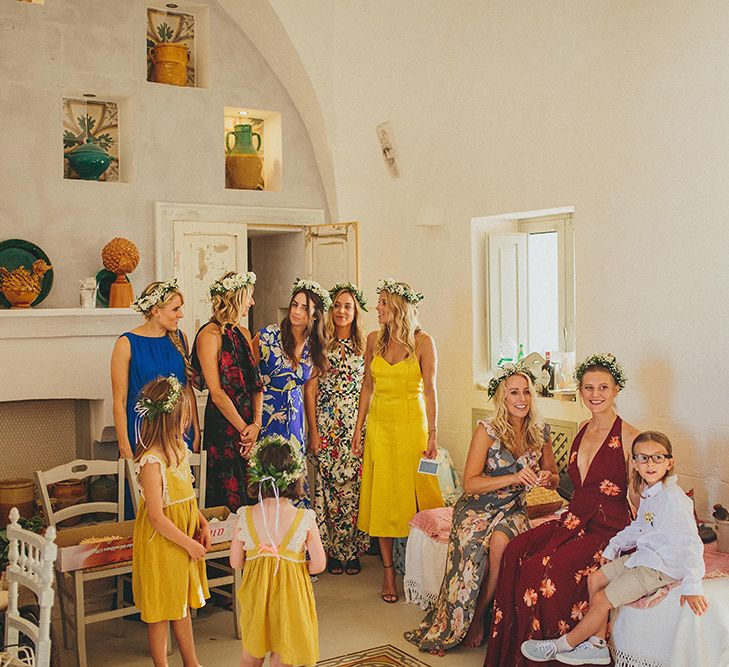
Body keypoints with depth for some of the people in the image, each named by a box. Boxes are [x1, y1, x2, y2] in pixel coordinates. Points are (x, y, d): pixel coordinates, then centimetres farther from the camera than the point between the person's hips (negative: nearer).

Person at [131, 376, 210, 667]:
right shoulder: (151, 462, -26)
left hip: (184, 539, 9)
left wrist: (202, 524, 2)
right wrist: (190, 544, -16)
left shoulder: (179, 448, 2)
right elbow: (157, 517, -24)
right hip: (161, 544, -9)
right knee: (161, 611, 8)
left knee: (182, 605, 22)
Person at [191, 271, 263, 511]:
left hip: (248, 425, 7)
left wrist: (256, 424, -4)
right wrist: (244, 429, -12)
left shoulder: (244, 333, 13)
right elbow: (216, 391, -15)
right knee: (229, 499, -1)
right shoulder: (210, 334, -11)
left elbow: (257, 384, 9)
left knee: (251, 497, 11)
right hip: (222, 426, -7)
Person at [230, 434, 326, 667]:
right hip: (290, 593, -2)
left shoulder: (245, 517, -13)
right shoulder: (305, 519, -18)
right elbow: (318, 565, -12)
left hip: (255, 590, 2)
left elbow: (235, 562, -4)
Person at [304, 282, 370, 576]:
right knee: (329, 485, 0)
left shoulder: (363, 347, 8)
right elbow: (310, 390, 0)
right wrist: (313, 431, -5)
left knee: (354, 487, 2)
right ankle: (331, 551, 11)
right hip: (327, 426, -2)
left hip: (357, 427, 2)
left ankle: (352, 551, 13)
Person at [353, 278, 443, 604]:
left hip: (412, 424, -4)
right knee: (382, 497, 4)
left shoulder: (422, 342, -6)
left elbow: (429, 390, -6)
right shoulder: (374, 339, 6)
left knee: (415, 493, 0)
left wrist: (433, 434, -10)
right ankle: (388, 570, 13)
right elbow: (367, 385, 11)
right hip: (379, 425, 4)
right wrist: (359, 428, 8)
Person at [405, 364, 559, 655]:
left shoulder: (539, 433, 1)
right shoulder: (487, 430, -12)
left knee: (500, 542, -32)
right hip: (477, 507, -2)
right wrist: (514, 478, -28)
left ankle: (479, 616, -11)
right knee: (472, 544, -32)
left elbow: (554, 479, 14)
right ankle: (448, 630, -13)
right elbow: (470, 483, -17)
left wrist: (546, 478, -11)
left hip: (513, 509, 2)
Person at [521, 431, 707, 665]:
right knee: (595, 579, 8)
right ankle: (597, 645, 14)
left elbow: (689, 541, -29)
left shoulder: (673, 498, -23)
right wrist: (613, 547, 16)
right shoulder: (648, 493, 7)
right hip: (643, 555, 10)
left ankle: (561, 645, 9)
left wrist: (691, 585, -35)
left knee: (601, 600, -9)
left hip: (660, 566, -10)